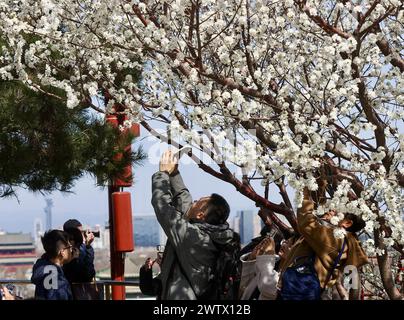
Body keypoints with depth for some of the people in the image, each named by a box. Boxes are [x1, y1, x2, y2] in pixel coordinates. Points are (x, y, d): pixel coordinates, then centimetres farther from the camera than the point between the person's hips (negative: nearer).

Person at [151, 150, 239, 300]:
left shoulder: (190, 235, -23)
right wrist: (173, 173, 15)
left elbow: (161, 203, -15)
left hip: (182, 296, -8)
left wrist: (163, 173, -2)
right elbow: (183, 199, 12)